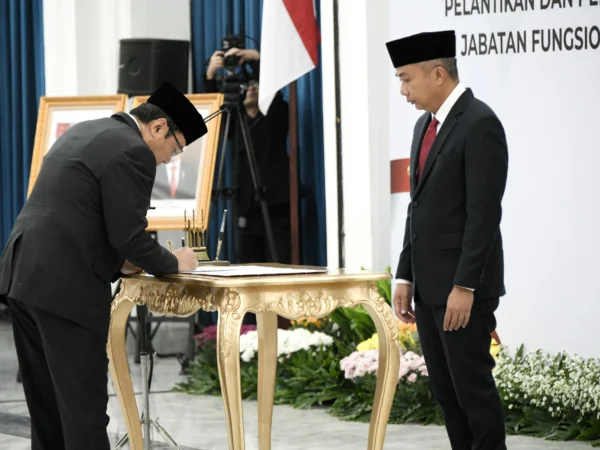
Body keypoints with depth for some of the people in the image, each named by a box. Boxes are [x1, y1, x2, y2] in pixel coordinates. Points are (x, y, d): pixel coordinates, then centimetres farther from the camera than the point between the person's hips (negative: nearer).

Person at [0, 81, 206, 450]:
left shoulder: (85, 132, 21)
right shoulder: (132, 151, -9)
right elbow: (130, 235, -13)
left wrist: (116, 262, 20)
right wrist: (173, 263, 4)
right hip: (65, 287, -9)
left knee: (48, 405, 13)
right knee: (84, 406, -4)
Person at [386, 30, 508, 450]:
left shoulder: (479, 124, -14)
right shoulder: (426, 125, 15)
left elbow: (484, 213, -19)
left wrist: (465, 287, -22)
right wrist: (406, 277, 13)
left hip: (463, 286, -9)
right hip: (429, 285, 9)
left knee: (473, 386, -5)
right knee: (445, 388, 10)